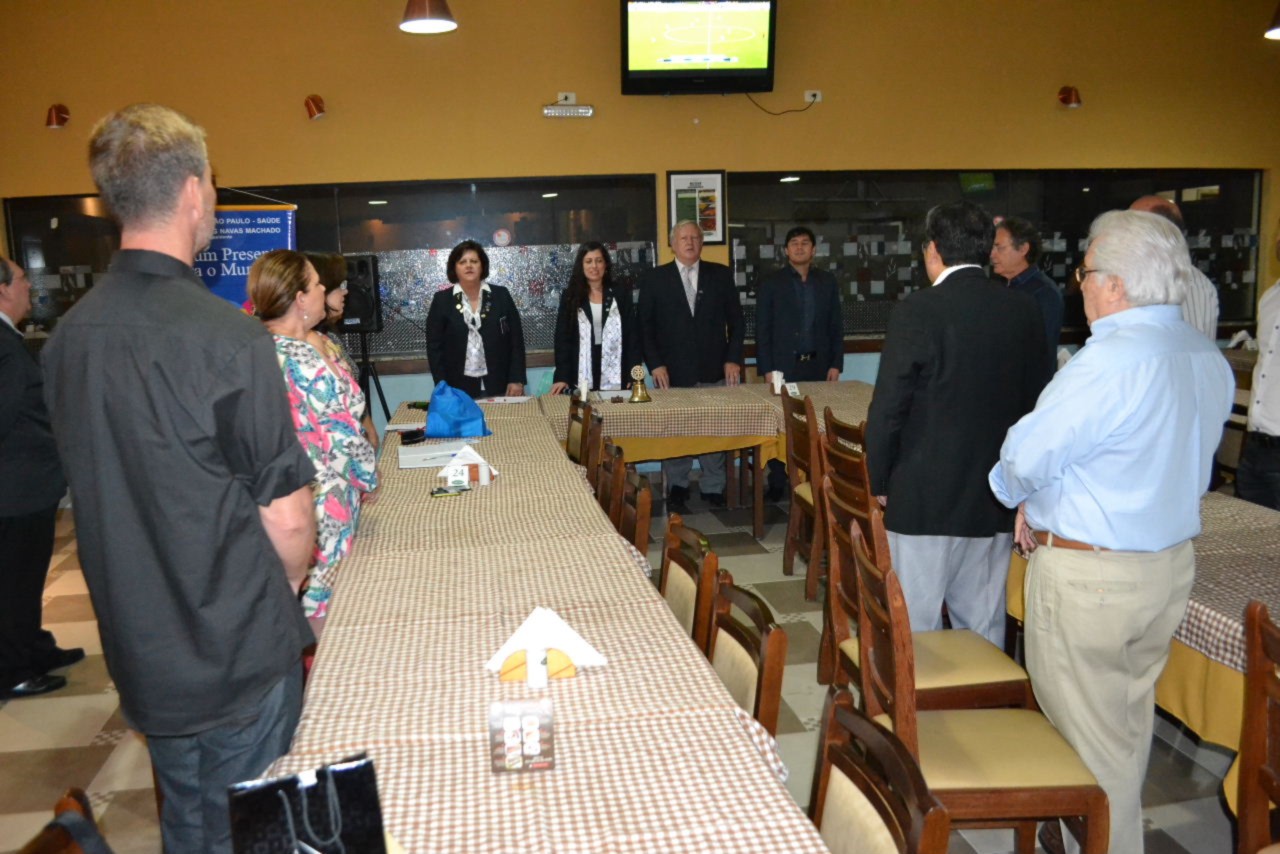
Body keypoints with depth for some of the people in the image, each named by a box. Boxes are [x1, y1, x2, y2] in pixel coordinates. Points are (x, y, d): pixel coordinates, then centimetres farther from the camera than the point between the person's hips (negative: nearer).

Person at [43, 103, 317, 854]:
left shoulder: (69, 335, -1)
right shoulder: (227, 336, -22)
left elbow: (98, 491, 9)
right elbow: (287, 519, -19)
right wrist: (281, 596, 1)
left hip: (141, 655, 6)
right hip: (238, 659, -6)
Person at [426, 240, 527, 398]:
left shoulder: (501, 295, 5)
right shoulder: (442, 300, 3)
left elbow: (516, 340, 4)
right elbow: (435, 347, 1)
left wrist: (517, 380, -4)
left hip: (498, 386, 1)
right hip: (459, 389, -1)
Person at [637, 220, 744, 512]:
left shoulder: (721, 275, 9)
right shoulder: (654, 279, 4)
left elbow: (735, 320, 10)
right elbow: (645, 326, 3)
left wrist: (733, 359, 1)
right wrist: (655, 364, -6)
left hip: (714, 371, 1)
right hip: (673, 373, -1)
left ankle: (713, 488, 15)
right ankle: (677, 487, 16)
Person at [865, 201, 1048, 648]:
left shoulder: (917, 311, -13)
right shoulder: (1023, 310, 3)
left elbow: (888, 409, -13)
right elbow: (1037, 399, 9)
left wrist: (879, 483, 0)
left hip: (925, 499, -5)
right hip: (997, 501, 6)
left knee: (915, 628, 5)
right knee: (984, 626, 16)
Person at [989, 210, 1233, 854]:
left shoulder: (1111, 359, -24)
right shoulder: (1210, 360, 4)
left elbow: (1027, 456, -21)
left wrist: (1020, 496, 3)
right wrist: (1046, 503, 8)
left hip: (1089, 576, -9)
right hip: (1172, 564, 9)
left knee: (1088, 737, 8)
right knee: (1131, 723, 23)